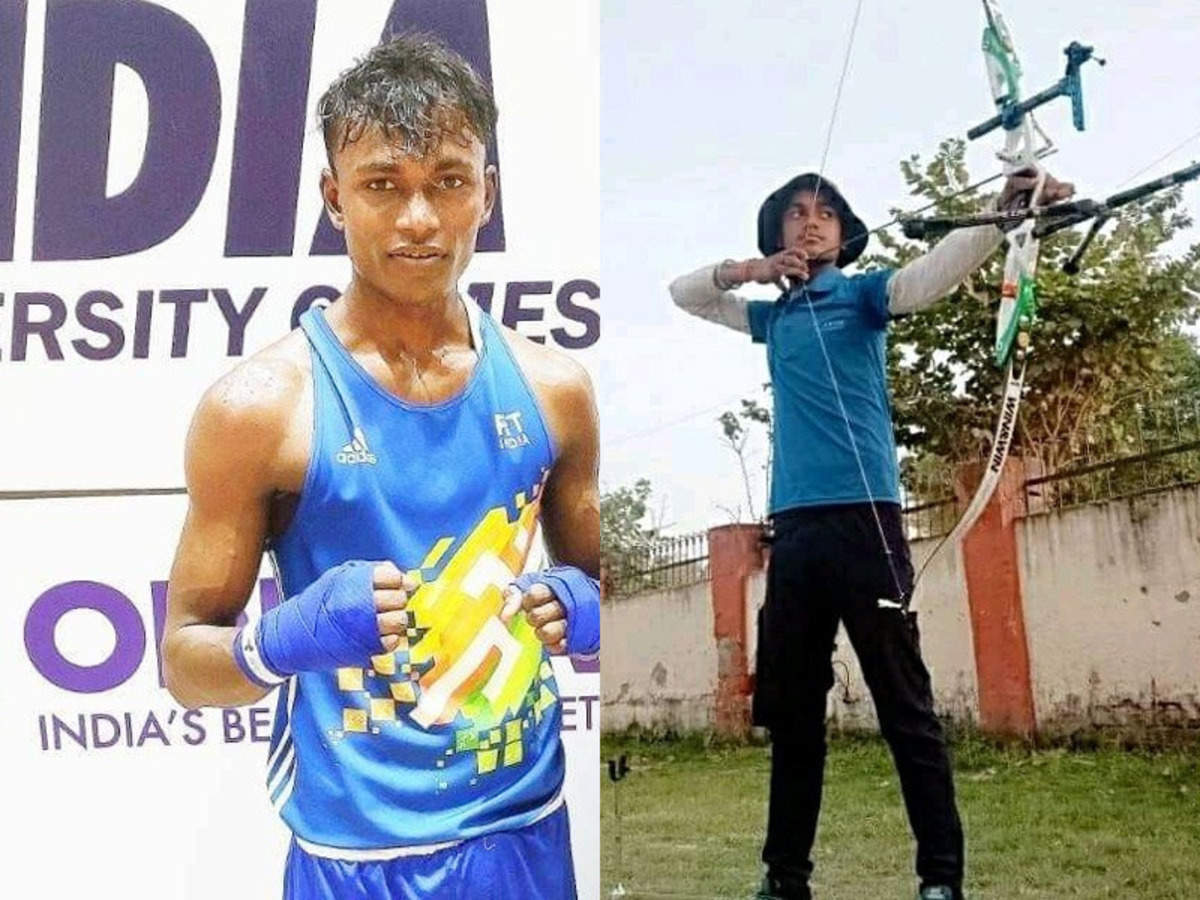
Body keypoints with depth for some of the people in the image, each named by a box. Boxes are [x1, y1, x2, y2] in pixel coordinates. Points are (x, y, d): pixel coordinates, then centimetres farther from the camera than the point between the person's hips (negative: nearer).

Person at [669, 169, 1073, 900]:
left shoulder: (862, 293, 7)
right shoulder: (775, 315, 22)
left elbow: (933, 271, -13)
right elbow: (682, 292, 28)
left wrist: (1004, 216, -33)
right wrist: (748, 269, 8)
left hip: (862, 514, -5)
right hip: (794, 522, 6)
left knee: (904, 700, -6)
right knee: (790, 707, 9)